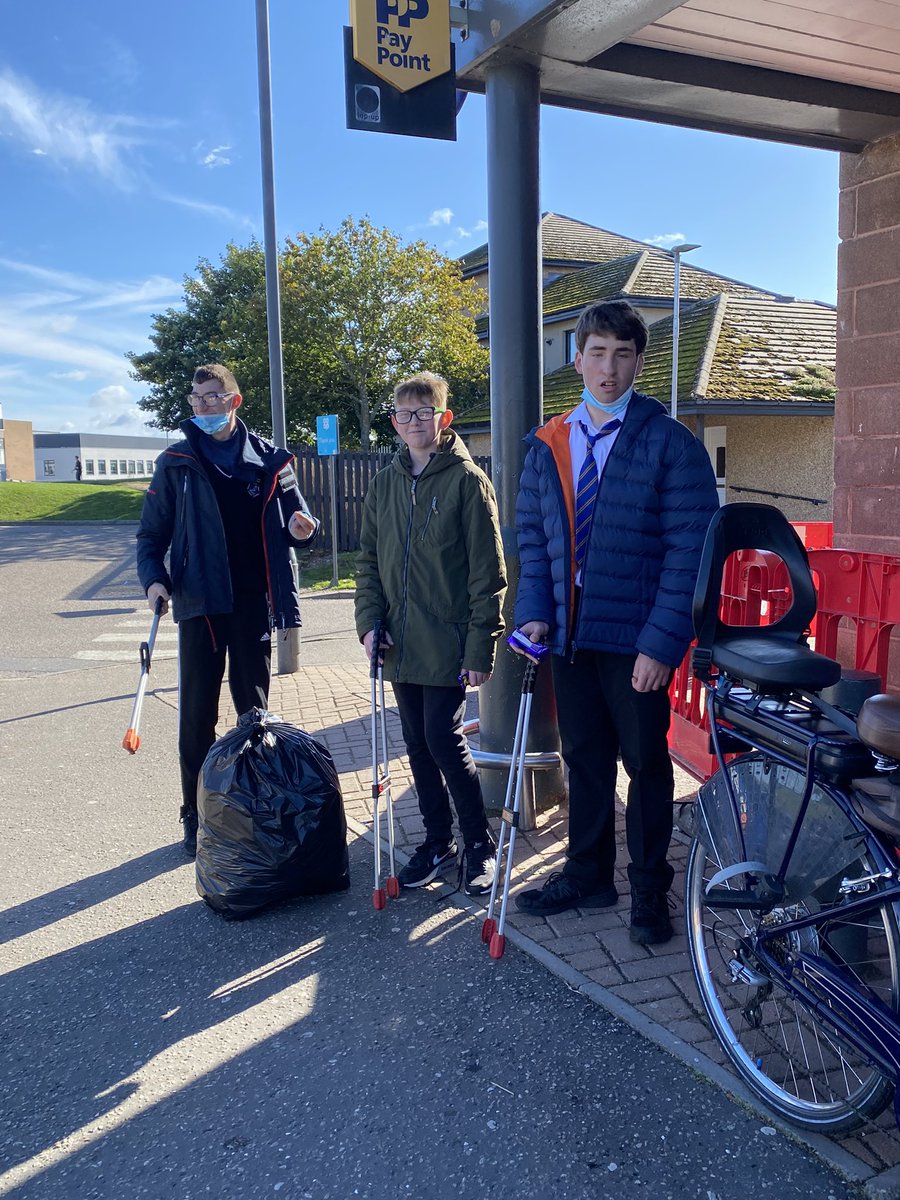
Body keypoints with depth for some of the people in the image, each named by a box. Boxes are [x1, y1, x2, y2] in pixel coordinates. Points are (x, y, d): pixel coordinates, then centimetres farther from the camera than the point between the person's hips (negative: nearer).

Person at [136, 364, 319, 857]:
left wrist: (299, 527, -14)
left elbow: (293, 515, 10)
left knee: (254, 707, 12)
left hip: (253, 603, 1)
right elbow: (152, 534, 4)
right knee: (196, 714, 3)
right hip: (199, 603, -1)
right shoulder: (176, 462, 2)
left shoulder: (269, 459, 3)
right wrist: (154, 578, -14)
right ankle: (197, 816, 17)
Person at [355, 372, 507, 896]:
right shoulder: (386, 483, 11)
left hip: (448, 644, -6)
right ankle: (439, 843, 26)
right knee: (419, 746, 11)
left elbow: (488, 572, -9)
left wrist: (481, 647, -13)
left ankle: (482, 845, 12)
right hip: (400, 644, 6)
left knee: (444, 741, -7)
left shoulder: (467, 480, -6)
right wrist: (369, 622, 1)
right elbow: (369, 561, 15)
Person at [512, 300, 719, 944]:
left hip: (638, 640, -4)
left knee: (647, 765, 9)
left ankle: (650, 890, 27)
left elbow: (690, 551, -12)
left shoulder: (672, 444, -8)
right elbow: (532, 537, 11)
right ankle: (588, 875, 33)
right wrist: (535, 612, -3)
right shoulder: (547, 445, 8)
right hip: (569, 633, 5)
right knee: (584, 760, 15)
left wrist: (661, 642, -18)